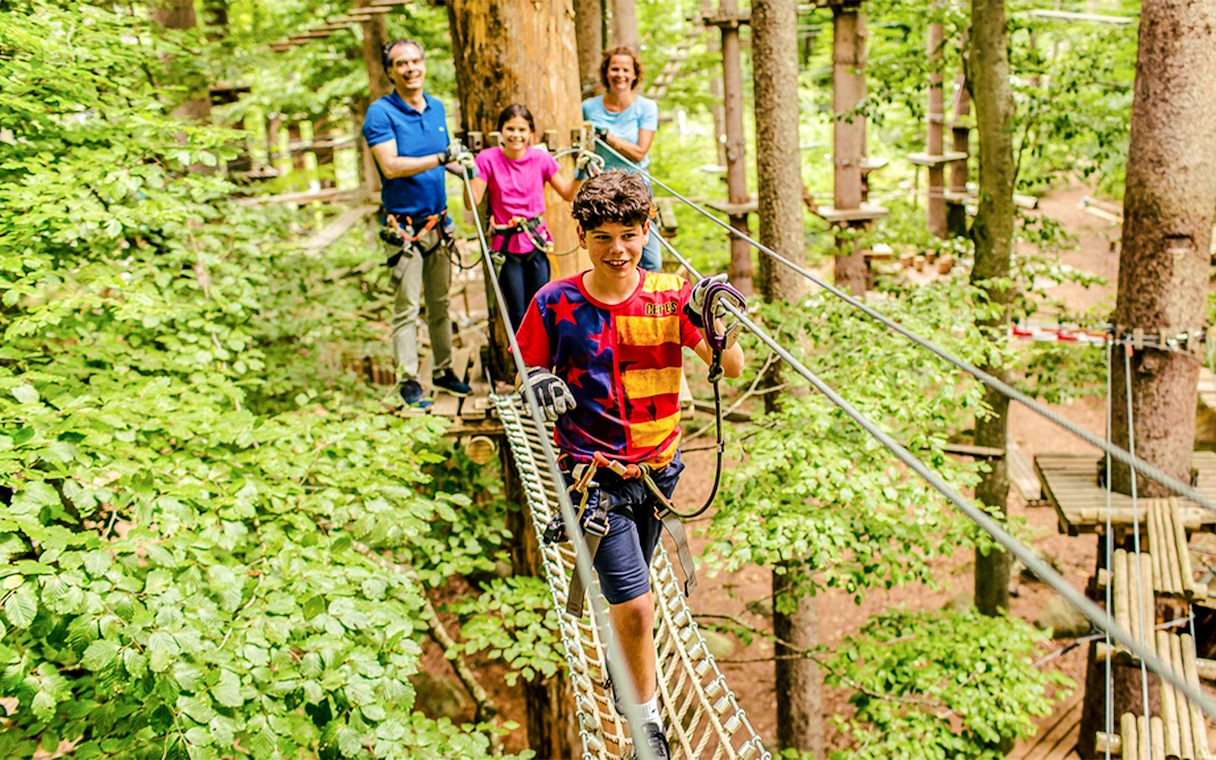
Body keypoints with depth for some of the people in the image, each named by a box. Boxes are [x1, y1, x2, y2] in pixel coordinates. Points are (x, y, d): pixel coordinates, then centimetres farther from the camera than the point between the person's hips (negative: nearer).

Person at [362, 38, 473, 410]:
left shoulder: (437, 108, 11)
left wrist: (463, 167, 4)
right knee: (406, 307, -3)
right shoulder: (380, 113, -9)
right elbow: (391, 166, -21)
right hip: (404, 226, -6)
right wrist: (440, 158, -28)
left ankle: (443, 371, 24)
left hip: (438, 222, 6)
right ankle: (408, 380, 6)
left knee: (440, 303, 13)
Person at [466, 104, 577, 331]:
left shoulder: (541, 158, 0)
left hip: (537, 243, 2)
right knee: (518, 315, 1)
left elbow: (567, 193, 5)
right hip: (506, 246, -1)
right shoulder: (488, 159, -5)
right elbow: (473, 201, -9)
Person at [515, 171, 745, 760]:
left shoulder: (669, 295, -8)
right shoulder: (556, 304, -12)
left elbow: (731, 369, -10)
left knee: (628, 591, 25)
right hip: (594, 473, -3)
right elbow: (531, 365, 3)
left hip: (658, 466, 3)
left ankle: (620, 662, 57)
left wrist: (713, 324, -30)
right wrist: (540, 385, -20)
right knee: (636, 606, -8)